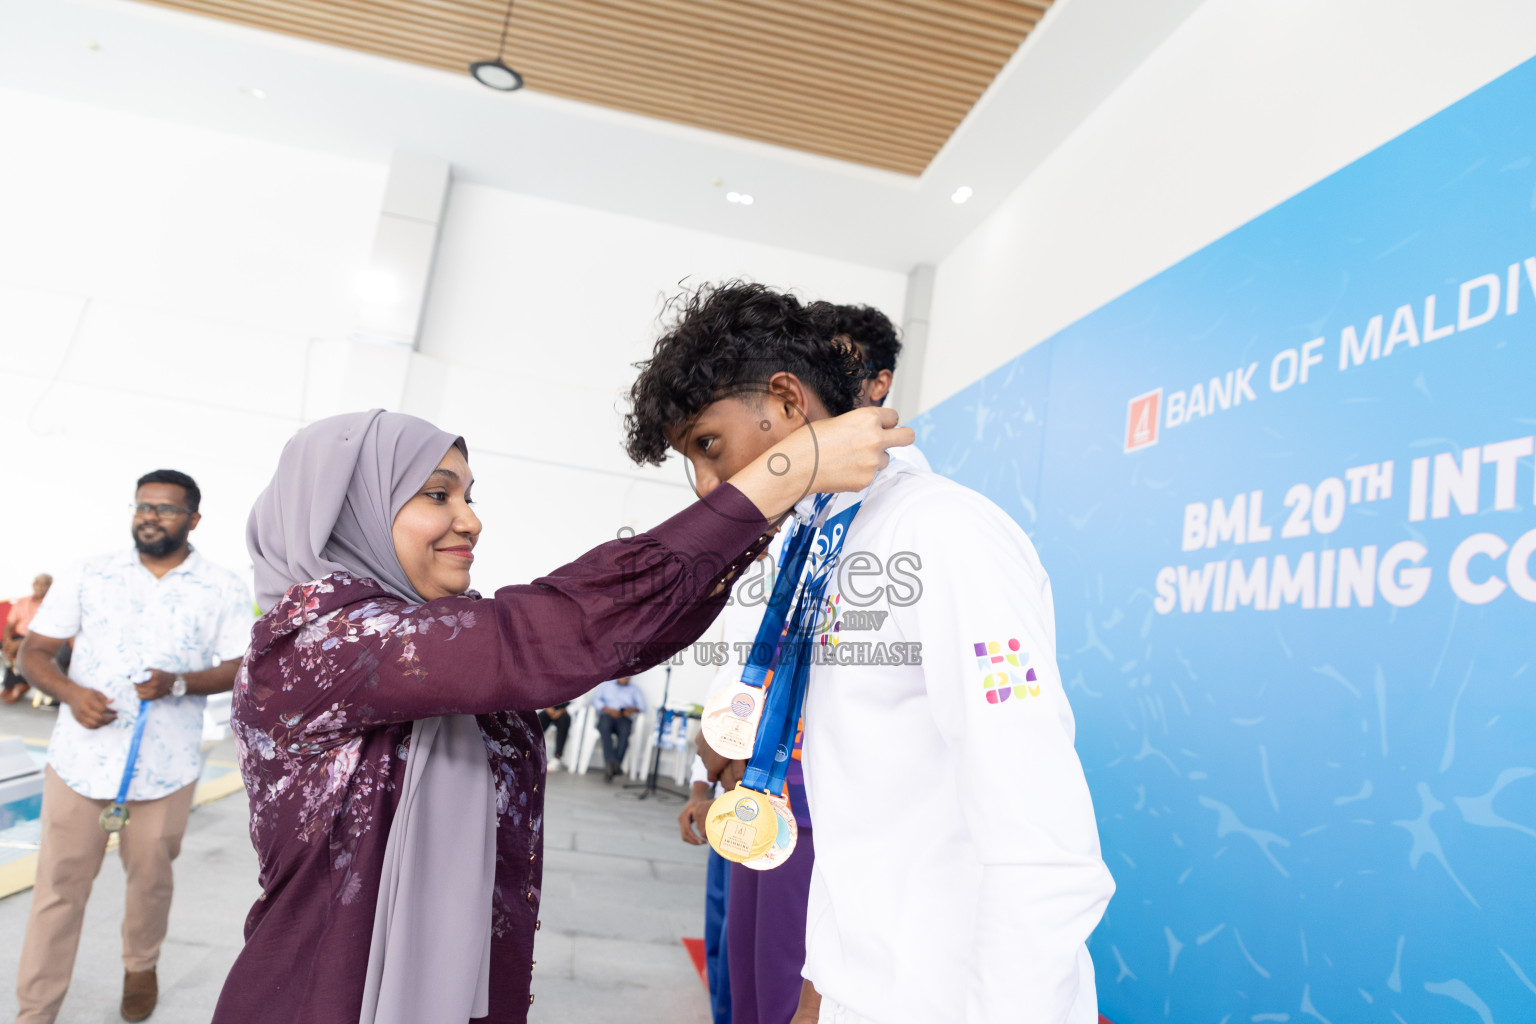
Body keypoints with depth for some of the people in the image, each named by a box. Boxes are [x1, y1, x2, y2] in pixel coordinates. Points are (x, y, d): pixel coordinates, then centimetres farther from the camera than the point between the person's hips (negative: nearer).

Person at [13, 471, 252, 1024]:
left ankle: (141, 967, 41)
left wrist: (178, 682, -18)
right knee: (58, 887, 5)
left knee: (150, 877, 14)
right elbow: (33, 651, 5)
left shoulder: (224, 589, 1)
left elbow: (239, 667, 0)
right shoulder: (87, 576, 3)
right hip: (81, 758, 0)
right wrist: (70, 692, -15)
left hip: (166, 767, 0)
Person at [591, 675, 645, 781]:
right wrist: (608, 710, -9)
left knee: (624, 732, -36)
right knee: (605, 726, -37)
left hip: (625, 719, 0)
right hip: (607, 716, 0)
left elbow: (642, 705, 8)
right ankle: (610, 761, -49)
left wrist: (634, 709, -15)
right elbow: (595, 699, 8)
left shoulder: (634, 689, 23)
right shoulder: (606, 685, 23)